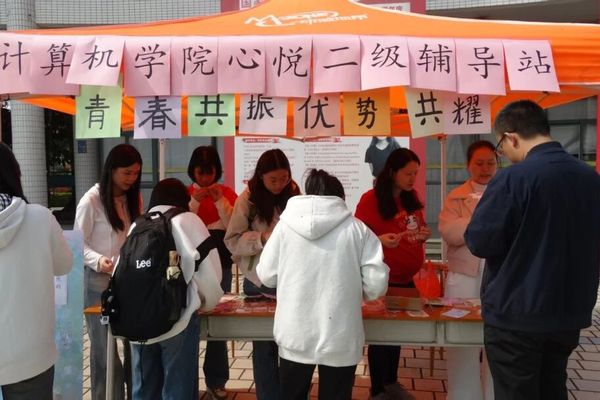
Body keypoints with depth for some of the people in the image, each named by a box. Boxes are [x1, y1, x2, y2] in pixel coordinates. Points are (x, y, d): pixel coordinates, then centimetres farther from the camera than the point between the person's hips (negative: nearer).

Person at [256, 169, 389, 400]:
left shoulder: (286, 224, -2)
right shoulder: (357, 229, -4)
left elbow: (266, 276, 3)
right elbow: (377, 282, -6)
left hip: (295, 335, 1)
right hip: (340, 337, -1)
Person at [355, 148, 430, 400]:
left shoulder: (413, 198, 5)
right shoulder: (370, 199, -13)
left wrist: (423, 234, -5)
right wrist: (380, 240, -30)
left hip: (408, 275, 6)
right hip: (382, 277, -6)